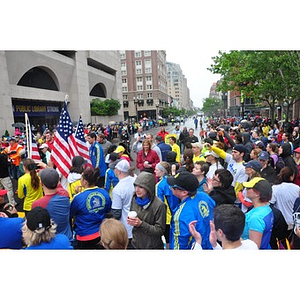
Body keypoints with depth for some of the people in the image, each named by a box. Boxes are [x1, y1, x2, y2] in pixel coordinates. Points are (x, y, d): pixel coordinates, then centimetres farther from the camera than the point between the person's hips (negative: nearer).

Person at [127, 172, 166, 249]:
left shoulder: (159, 205, -22)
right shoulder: (135, 199, -5)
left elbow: (160, 230, -18)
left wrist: (141, 224, -26)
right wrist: (130, 220, -11)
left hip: (152, 246, -4)